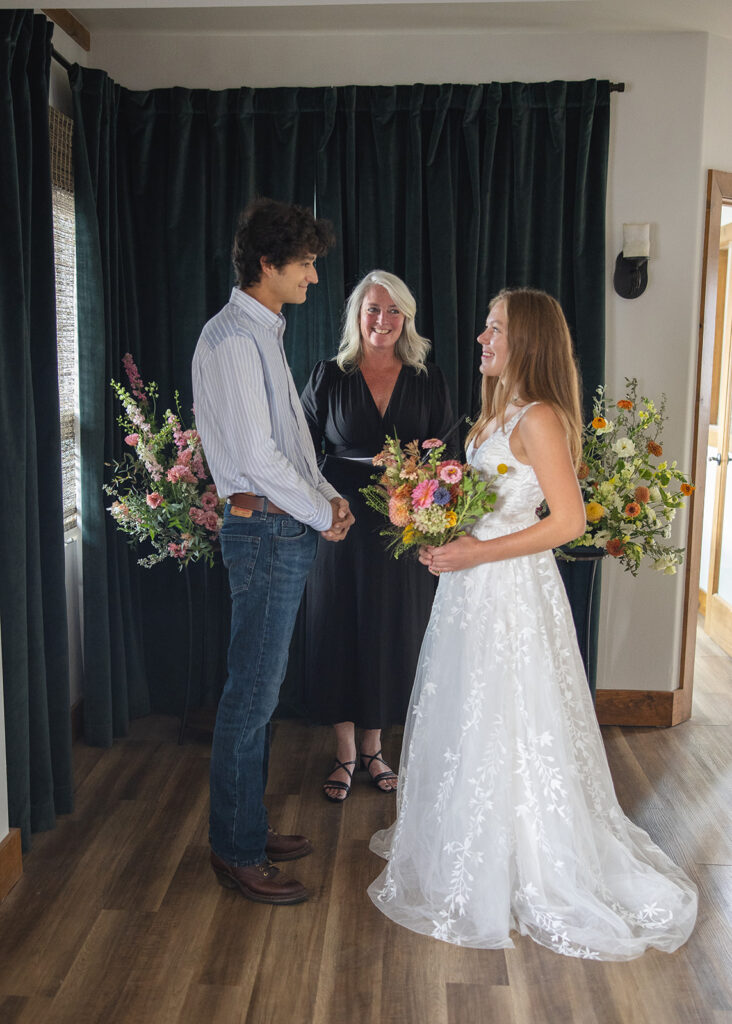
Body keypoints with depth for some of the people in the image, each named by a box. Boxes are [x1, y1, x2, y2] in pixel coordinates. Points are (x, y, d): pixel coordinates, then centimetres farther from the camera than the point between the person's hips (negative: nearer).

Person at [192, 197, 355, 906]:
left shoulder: (262, 335, 17)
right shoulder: (232, 338, -14)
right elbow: (257, 453, -21)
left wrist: (328, 496, 7)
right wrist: (323, 512, -11)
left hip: (285, 531, 10)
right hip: (265, 530, -10)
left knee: (258, 690, 16)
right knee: (251, 694, -1)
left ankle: (247, 829, 30)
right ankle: (237, 852, 13)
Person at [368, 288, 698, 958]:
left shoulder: (538, 418, -17)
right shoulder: (498, 412, 11)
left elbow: (569, 520, -21)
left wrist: (477, 552, -21)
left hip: (510, 588, -9)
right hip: (473, 585, 9)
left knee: (504, 731, 3)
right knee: (465, 723, 18)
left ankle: (519, 877, 21)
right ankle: (468, 848, 36)